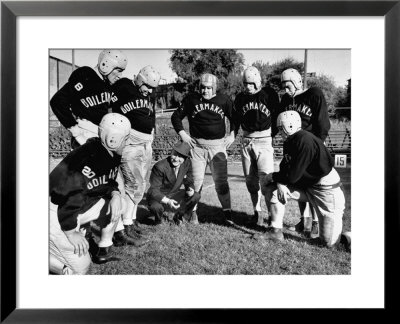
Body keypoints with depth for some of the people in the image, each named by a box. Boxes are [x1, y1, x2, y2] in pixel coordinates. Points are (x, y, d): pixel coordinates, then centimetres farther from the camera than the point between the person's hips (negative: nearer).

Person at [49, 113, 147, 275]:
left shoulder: (112, 154, -2)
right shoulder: (87, 158, -29)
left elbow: (109, 182, 13)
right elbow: (65, 194, -28)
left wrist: (115, 193, -10)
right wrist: (71, 232, -20)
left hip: (80, 206, 9)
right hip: (56, 212, -9)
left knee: (118, 203, -1)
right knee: (79, 268, -5)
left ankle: (105, 245, 13)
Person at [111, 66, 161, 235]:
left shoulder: (148, 96, 16)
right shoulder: (123, 89, -8)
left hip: (146, 145, 8)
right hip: (130, 144, -8)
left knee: (141, 184, 11)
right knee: (134, 185, -8)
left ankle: (132, 219, 24)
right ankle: (126, 223, 5)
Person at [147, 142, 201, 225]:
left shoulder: (187, 163, -12)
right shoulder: (160, 167, -27)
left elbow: (189, 182, 1)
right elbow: (154, 191, -27)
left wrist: (190, 190, -24)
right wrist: (167, 201, -44)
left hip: (174, 195, 5)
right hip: (158, 196, -5)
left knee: (196, 196, -16)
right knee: (156, 207, -38)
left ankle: (176, 215, 6)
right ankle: (160, 218, 1)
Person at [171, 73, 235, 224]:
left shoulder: (224, 100, 4)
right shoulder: (191, 99, 3)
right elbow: (176, 116, 9)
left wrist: (232, 135, 4)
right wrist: (182, 134, -1)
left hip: (218, 145, 0)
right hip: (197, 145, 0)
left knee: (221, 180, 0)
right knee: (196, 180, 3)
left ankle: (227, 211, 11)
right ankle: (193, 211, 16)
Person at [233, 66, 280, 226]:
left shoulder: (269, 95, -2)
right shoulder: (240, 98, 8)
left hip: (264, 141, -3)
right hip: (246, 141, 4)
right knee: (251, 180, 7)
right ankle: (257, 212, 19)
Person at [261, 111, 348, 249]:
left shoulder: (305, 141, -25)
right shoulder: (289, 142, 3)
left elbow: (293, 176, -24)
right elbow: (284, 167, 8)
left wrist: (272, 176, -8)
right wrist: (280, 183, -12)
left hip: (326, 188, -8)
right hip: (307, 185, 8)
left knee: (330, 242, -7)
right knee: (272, 189, -3)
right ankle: (276, 232, 5)